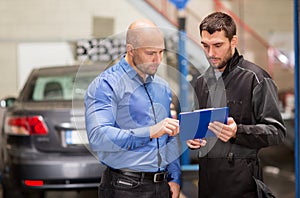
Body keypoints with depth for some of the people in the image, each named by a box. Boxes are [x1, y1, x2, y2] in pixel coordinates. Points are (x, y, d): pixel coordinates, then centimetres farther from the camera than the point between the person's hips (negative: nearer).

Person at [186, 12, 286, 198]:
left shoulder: (255, 77, -6)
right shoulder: (202, 81, 15)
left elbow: (277, 131, -10)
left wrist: (237, 132, -23)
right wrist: (192, 138, 3)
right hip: (206, 174, 6)